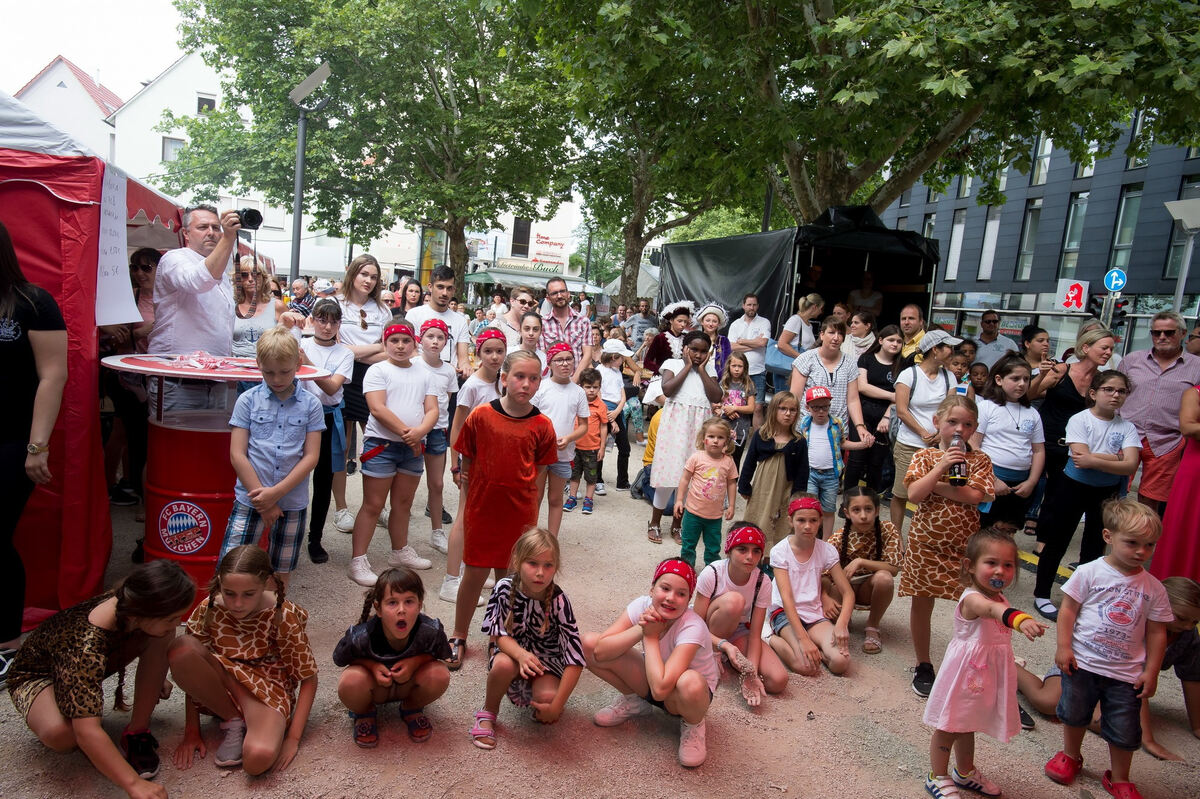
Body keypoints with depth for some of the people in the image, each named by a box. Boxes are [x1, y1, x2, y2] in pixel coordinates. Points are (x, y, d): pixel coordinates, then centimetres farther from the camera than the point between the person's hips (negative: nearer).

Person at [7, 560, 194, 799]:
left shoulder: (130, 601, -26)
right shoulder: (86, 645, -44)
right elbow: (86, 732, -48)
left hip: (93, 668, 6)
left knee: (162, 638, -21)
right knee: (60, 733, -39)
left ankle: (136, 732, -11)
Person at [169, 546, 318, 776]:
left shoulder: (283, 616, -18)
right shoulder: (208, 610, -12)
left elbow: (308, 679, -11)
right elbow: (191, 670, -3)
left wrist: (293, 738, -15)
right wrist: (191, 731, -6)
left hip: (267, 693, -4)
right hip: (219, 690, 5)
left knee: (258, 759, -38)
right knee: (180, 650, -28)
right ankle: (234, 723, -9)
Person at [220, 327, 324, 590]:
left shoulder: (310, 404, 1)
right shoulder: (248, 400, 0)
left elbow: (311, 457, -3)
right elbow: (237, 455, -4)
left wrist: (276, 493, -12)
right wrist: (263, 500, -8)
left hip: (293, 503, 1)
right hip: (249, 501, -1)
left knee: (281, 575, 13)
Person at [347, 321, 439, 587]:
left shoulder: (423, 375, 12)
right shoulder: (378, 370, -2)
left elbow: (432, 410, 3)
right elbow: (377, 408, -14)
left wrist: (420, 431, -17)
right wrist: (405, 432, -18)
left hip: (413, 447, 5)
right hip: (381, 444, -5)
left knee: (403, 503, 15)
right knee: (373, 505, -3)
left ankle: (400, 551, 30)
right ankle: (357, 562, 3)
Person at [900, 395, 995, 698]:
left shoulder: (979, 460, 2)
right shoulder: (925, 456, -1)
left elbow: (975, 496, -14)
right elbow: (914, 494, -15)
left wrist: (936, 485, -16)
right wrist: (941, 466, -20)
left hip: (965, 546, 0)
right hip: (925, 543, 0)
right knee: (921, 605, 10)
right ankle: (923, 666, 27)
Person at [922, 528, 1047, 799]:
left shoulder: (1001, 599, 3)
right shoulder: (972, 599, -28)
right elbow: (993, 610, -52)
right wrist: (1020, 619, -71)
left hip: (988, 674, 8)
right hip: (966, 672, -8)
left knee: (967, 726, 26)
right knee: (948, 728, 8)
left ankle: (965, 772, 46)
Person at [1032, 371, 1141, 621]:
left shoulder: (1126, 428, -2)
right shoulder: (1079, 420, -10)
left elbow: (1130, 466, -15)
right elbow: (1082, 456, -21)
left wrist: (1095, 460, -24)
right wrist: (1115, 459, -13)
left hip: (1107, 493, 3)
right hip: (1074, 487, -3)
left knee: (1095, 546, 13)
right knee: (1057, 542, 3)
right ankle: (1041, 595, 16)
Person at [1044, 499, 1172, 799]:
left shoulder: (1154, 589, -1)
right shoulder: (1090, 573, -9)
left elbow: (1156, 633, 4)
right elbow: (1068, 609, -6)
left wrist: (1151, 671, 1)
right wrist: (1064, 647, -10)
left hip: (1126, 673, 2)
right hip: (1082, 663, -1)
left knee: (1125, 731, 8)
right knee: (1074, 713, 14)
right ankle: (1070, 756, 39)